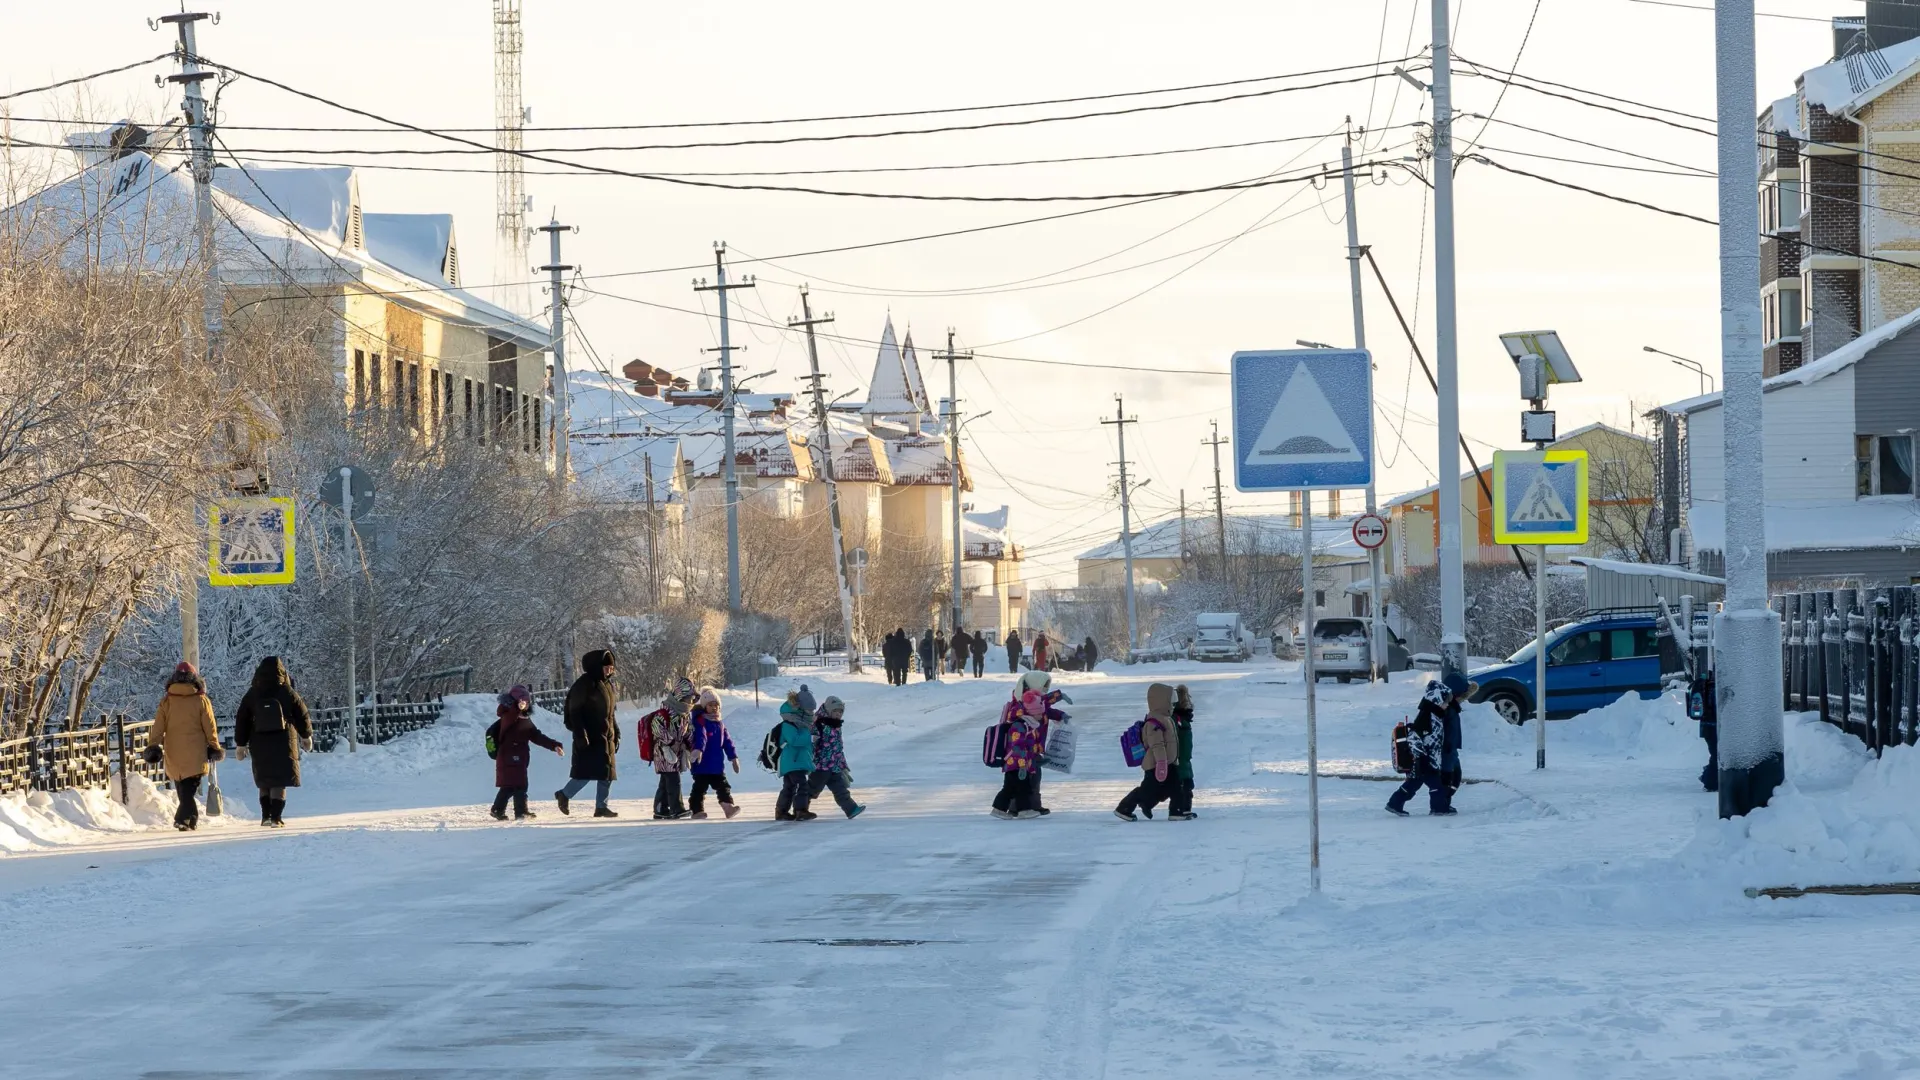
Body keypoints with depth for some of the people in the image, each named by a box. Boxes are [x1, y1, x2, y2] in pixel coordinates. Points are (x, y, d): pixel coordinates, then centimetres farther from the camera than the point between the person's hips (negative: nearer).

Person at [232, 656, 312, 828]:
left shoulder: (252, 694, 1)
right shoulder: (286, 692, -5)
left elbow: (241, 720, 5)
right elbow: (302, 715, 3)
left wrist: (241, 743, 14)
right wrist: (306, 736, 18)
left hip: (260, 746, 2)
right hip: (283, 744, -2)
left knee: (265, 782, 16)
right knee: (279, 782, -2)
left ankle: (266, 816, 13)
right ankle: (275, 817, -10)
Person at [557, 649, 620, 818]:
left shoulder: (607, 684, 16)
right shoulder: (585, 684, -10)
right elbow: (574, 711, -14)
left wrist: (616, 734, 19)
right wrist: (580, 734, -20)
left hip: (606, 737, 8)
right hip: (590, 737, -8)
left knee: (607, 773, 5)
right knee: (586, 771, -12)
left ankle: (601, 806, 9)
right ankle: (564, 795, 7)